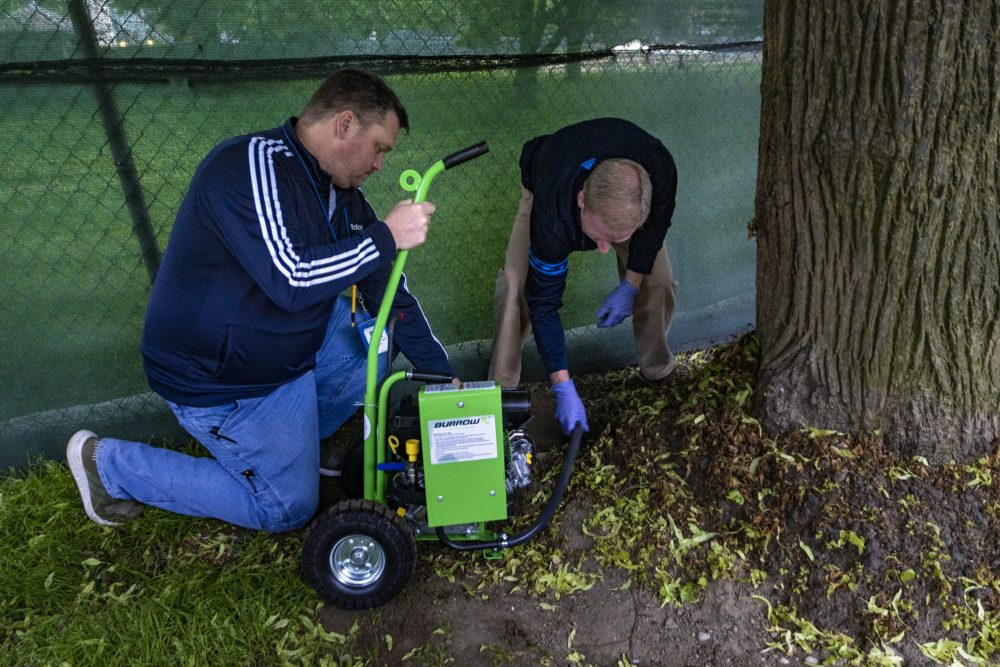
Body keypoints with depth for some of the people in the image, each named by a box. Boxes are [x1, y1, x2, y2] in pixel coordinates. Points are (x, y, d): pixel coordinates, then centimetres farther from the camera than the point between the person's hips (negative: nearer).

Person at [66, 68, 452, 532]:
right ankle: (109, 463, 10)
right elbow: (291, 279, -36)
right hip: (217, 380, -9)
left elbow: (385, 287, 4)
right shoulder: (251, 164, -25)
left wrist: (442, 374, 4)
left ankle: (290, 439, 13)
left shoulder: (342, 196, 1)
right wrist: (386, 237, -30)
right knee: (288, 509, 2)